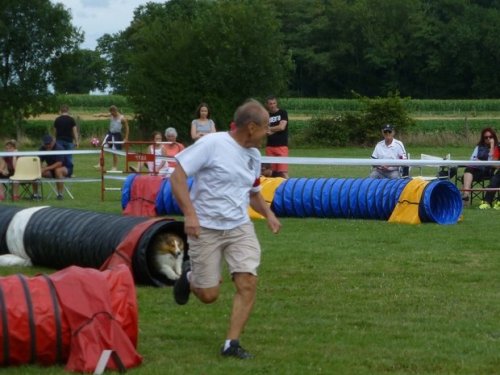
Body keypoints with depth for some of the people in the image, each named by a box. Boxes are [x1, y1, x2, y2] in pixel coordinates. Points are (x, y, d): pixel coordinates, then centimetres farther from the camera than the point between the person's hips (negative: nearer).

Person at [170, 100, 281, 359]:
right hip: (205, 228, -5)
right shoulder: (212, 144, -15)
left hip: (239, 227, 5)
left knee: (248, 283, -13)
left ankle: (231, 344, -2)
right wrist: (190, 214, -26)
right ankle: (189, 276, 35)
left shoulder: (254, 155, 6)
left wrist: (267, 213, 2)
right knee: (209, 295, 0)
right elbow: (177, 177, -17)